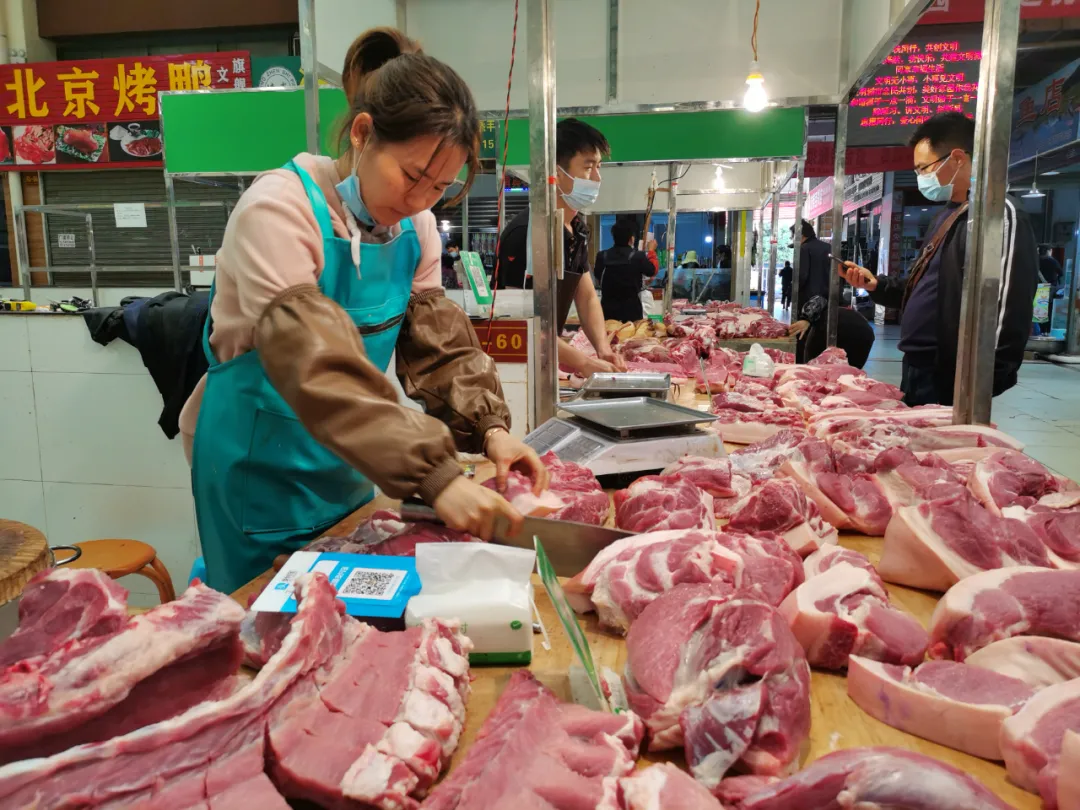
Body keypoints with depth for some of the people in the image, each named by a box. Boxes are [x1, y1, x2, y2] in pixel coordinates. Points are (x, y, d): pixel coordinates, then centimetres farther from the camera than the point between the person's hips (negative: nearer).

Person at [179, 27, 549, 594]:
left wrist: (490, 427, -21)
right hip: (261, 465, -6)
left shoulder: (415, 227, -2)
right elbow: (318, 371, -33)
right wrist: (435, 478, -39)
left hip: (347, 465, 7)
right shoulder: (279, 211, -23)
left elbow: (440, 345, -3)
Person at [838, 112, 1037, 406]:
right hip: (918, 370, 9)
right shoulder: (948, 214, 16)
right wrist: (876, 284, 7)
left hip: (949, 381, -9)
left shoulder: (1000, 215, -15)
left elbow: (1008, 312, -22)